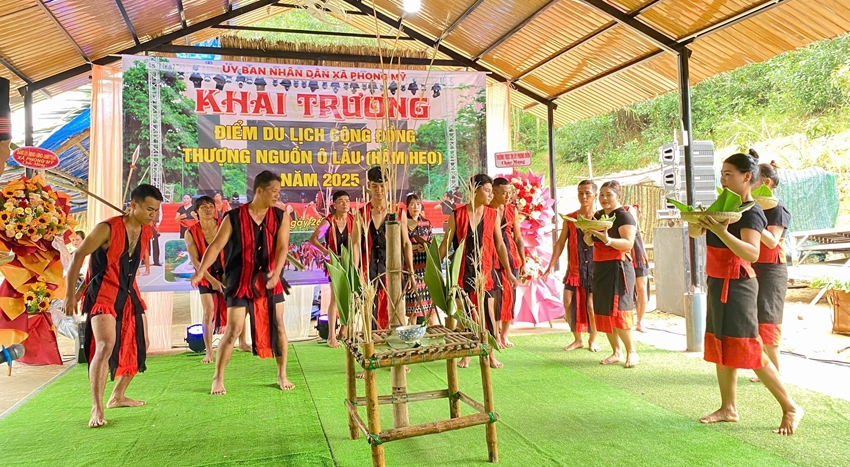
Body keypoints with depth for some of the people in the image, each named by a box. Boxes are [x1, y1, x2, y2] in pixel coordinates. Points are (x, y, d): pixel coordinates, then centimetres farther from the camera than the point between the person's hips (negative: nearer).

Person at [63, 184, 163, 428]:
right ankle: (97, 409, -14)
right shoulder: (107, 229, -17)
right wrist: (70, 295, -15)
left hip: (129, 295, 8)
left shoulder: (146, 232, 3)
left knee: (140, 346, 13)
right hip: (103, 295, -8)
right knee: (105, 346, -22)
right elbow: (78, 256, -13)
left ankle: (118, 396, 29)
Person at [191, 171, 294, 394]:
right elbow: (216, 246, -10)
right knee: (233, 329, -3)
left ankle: (282, 375, 20)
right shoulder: (234, 217, -7)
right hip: (240, 282, -2)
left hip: (270, 281, 3)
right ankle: (218, 378, 13)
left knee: (278, 326, 4)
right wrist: (201, 272, -22)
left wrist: (276, 271, -27)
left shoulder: (280, 217, 0)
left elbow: (282, 246, -10)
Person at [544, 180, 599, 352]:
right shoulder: (569, 219, 4)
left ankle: (592, 340, 20)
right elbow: (560, 243, 5)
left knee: (591, 305, -3)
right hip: (574, 269, 3)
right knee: (569, 304, 1)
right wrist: (550, 266, 0)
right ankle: (578, 339, 20)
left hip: (595, 268, -3)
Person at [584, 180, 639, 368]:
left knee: (617, 311, -11)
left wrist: (607, 239, -32)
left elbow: (628, 244, -18)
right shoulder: (597, 215, 13)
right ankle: (616, 352, 15)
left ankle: (631, 352, 3)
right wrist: (587, 233, -8)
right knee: (603, 311, 6)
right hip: (599, 268, 7)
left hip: (618, 268, -7)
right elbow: (589, 242, 14)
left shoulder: (624, 216, -8)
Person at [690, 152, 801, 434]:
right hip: (716, 284, 9)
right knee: (721, 347, 11)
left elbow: (752, 253, -29)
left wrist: (721, 232, -41)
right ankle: (728, 408, 21)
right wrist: (696, 220, -9)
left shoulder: (751, 212, -15)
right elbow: (694, 232, 13)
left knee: (748, 350, -6)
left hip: (737, 285, -9)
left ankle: (790, 409, 8)